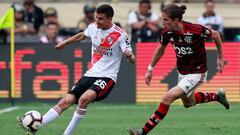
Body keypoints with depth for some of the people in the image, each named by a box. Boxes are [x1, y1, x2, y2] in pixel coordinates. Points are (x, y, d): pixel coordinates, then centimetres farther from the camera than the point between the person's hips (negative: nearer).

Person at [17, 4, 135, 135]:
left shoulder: (120, 34, -13)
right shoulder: (93, 27, 4)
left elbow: (131, 59, -16)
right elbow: (82, 35, 29)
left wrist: (130, 56, -38)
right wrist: (66, 42, 34)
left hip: (107, 77, -6)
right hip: (91, 74, 6)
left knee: (84, 98, -32)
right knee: (66, 101, -7)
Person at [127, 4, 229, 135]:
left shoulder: (195, 30, -29)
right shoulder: (167, 32, -14)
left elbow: (215, 34, -10)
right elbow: (160, 49, 8)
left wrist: (220, 58, -1)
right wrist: (150, 69, 10)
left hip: (196, 74, -7)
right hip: (182, 72, 7)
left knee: (167, 98, -19)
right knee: (188, 103, 27)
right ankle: (217, 96, 50)